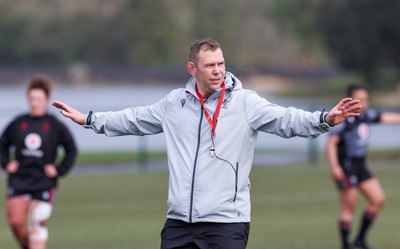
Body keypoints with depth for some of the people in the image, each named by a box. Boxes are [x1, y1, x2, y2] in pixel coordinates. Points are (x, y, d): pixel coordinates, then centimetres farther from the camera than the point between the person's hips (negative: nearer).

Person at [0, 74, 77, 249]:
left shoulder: (55, 126, -2)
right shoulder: (18, 123, 3)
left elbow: (71, 150, 6)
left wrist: (60, 170, -3)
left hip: (43, 184, -2)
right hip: (18, 181, 2)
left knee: (38, 226, -5)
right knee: (16, 222, -7)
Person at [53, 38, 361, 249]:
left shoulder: (245, 102, -4)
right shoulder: (174, 103, 9)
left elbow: (287, 119, -16)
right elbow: (135, 119, 23)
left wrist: (324, 119, -33)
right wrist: (89, 119, 27)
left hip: (227, 222, -4)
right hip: (179, 221, 4)